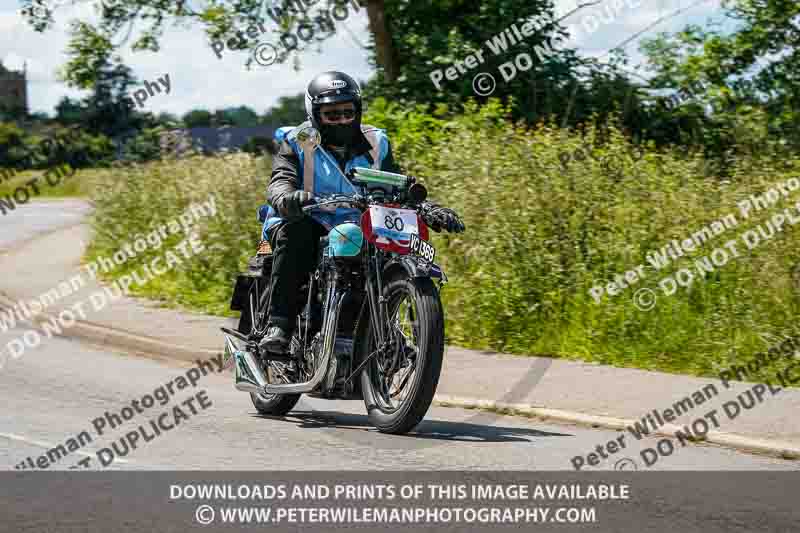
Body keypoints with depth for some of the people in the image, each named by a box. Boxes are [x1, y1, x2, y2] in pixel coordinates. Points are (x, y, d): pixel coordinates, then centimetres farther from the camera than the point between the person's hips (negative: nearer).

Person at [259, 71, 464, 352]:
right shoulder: (298, 143, 1)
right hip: (306, 221, -3)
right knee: (296, 232, -37)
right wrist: (287, 199, -42)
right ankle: (278, 325, -40)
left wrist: (432, 210, -10)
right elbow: (279, 182, -16)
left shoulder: (375, 144, 12)